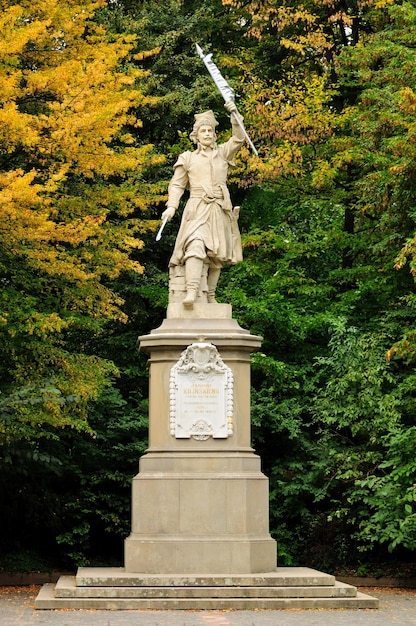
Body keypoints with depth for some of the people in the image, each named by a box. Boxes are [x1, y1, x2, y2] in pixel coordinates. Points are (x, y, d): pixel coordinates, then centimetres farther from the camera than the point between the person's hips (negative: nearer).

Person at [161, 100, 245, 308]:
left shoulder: (222, 153, 16)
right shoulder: (187, 158, 12)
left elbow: (238, 139, 3)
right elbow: (177, 184, 10)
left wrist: (235, 114, -9)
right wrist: (171, 206, -5)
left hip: (219, 210, 3)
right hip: (197, 209, -3)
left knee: (216, 254, 2)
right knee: (196, 245, -24)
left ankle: (210, 297, 7)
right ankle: (191, 292, -35)